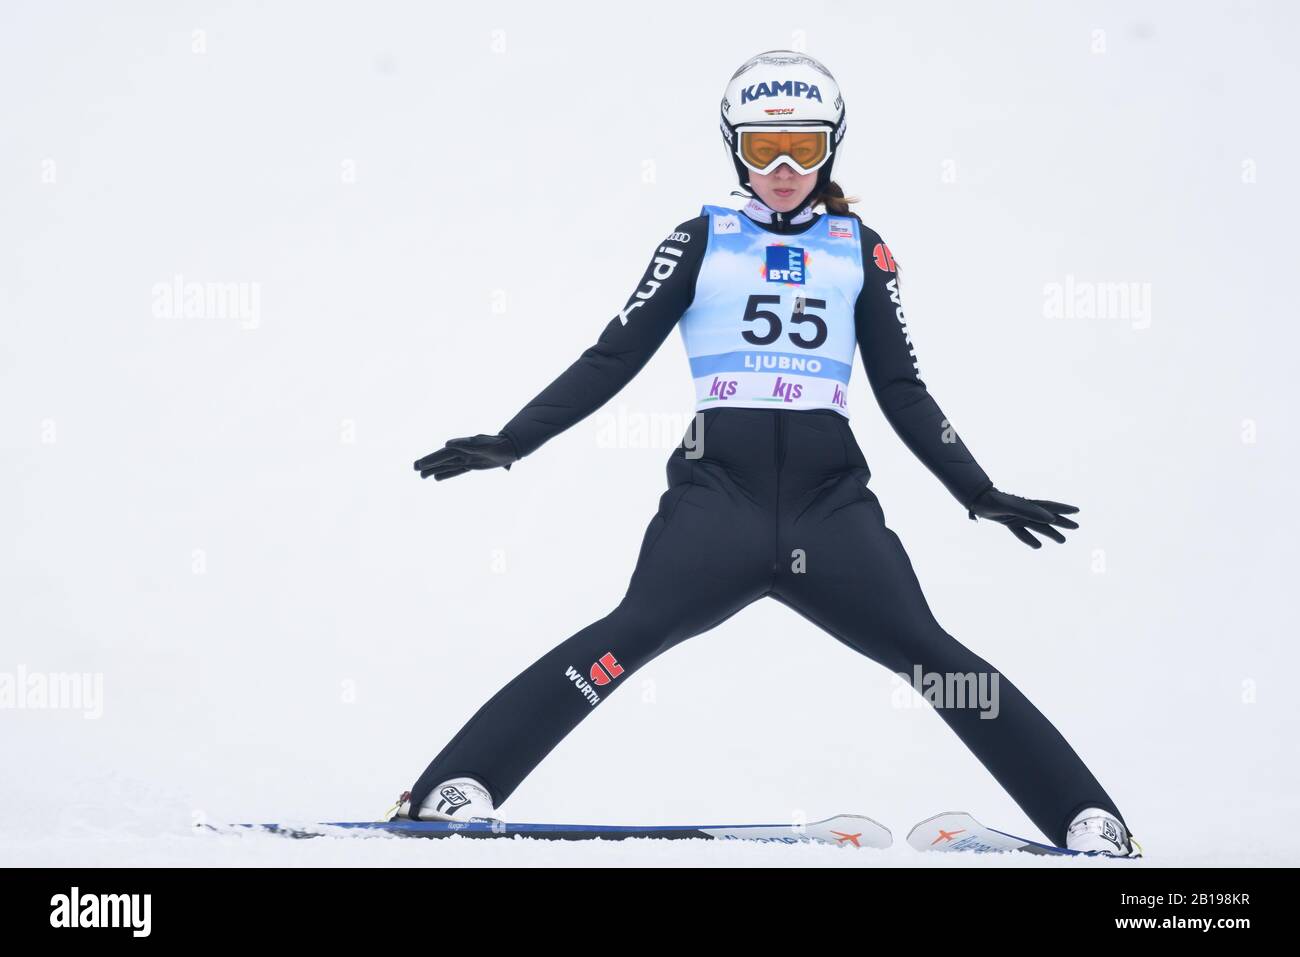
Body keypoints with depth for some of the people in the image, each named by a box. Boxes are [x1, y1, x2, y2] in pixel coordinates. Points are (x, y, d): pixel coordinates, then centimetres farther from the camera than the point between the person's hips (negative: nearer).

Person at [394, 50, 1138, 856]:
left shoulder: (860, 250, 17)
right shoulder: (701, 242, 13)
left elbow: (902, 390, 20)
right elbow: (613, 359, 11)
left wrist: (981, 494, 17)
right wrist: (507, 445, 3)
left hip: (832, 500, 2)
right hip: (718, 493, -2)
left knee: (934, 655, -10)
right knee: (631, 638, -24)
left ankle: (1089, 822, -6)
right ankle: (452, 793, -29)